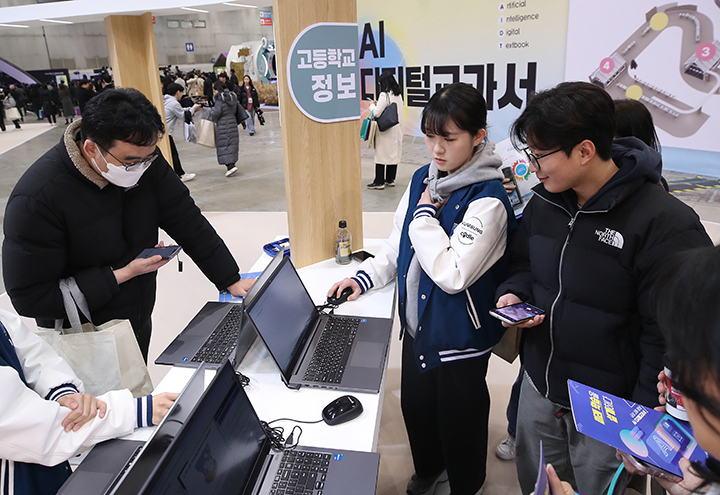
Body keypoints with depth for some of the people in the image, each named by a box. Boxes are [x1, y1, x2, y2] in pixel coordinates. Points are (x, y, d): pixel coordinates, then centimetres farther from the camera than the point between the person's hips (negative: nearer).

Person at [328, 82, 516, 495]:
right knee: (416, 404, 25)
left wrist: (425, 214, -21)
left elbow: (452, 274, -30)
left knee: (459, 416, 15)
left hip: (460, 337, -7)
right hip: (417, 323, 7)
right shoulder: (423, 180, 0)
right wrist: (365, 277, -1)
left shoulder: (487, 200, -24)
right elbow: (398, 244, 11)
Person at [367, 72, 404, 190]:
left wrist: (372, 105, 0)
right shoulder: (398, 94, 8)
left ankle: (379, 182, 2)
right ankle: (390, 180, 21)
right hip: (397, 129, 8)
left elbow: (377, 113, -19)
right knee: (394, 153, 12)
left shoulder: (384, 95, -16)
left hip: (385, 130, -8)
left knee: (381, 154, -1)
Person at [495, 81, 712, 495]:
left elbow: (668, 336, -21)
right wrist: (513, 293, -7)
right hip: (539, 387, 6)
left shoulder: (666, 224, -23)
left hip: (608, 412, -6)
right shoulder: (545, 202, -1)